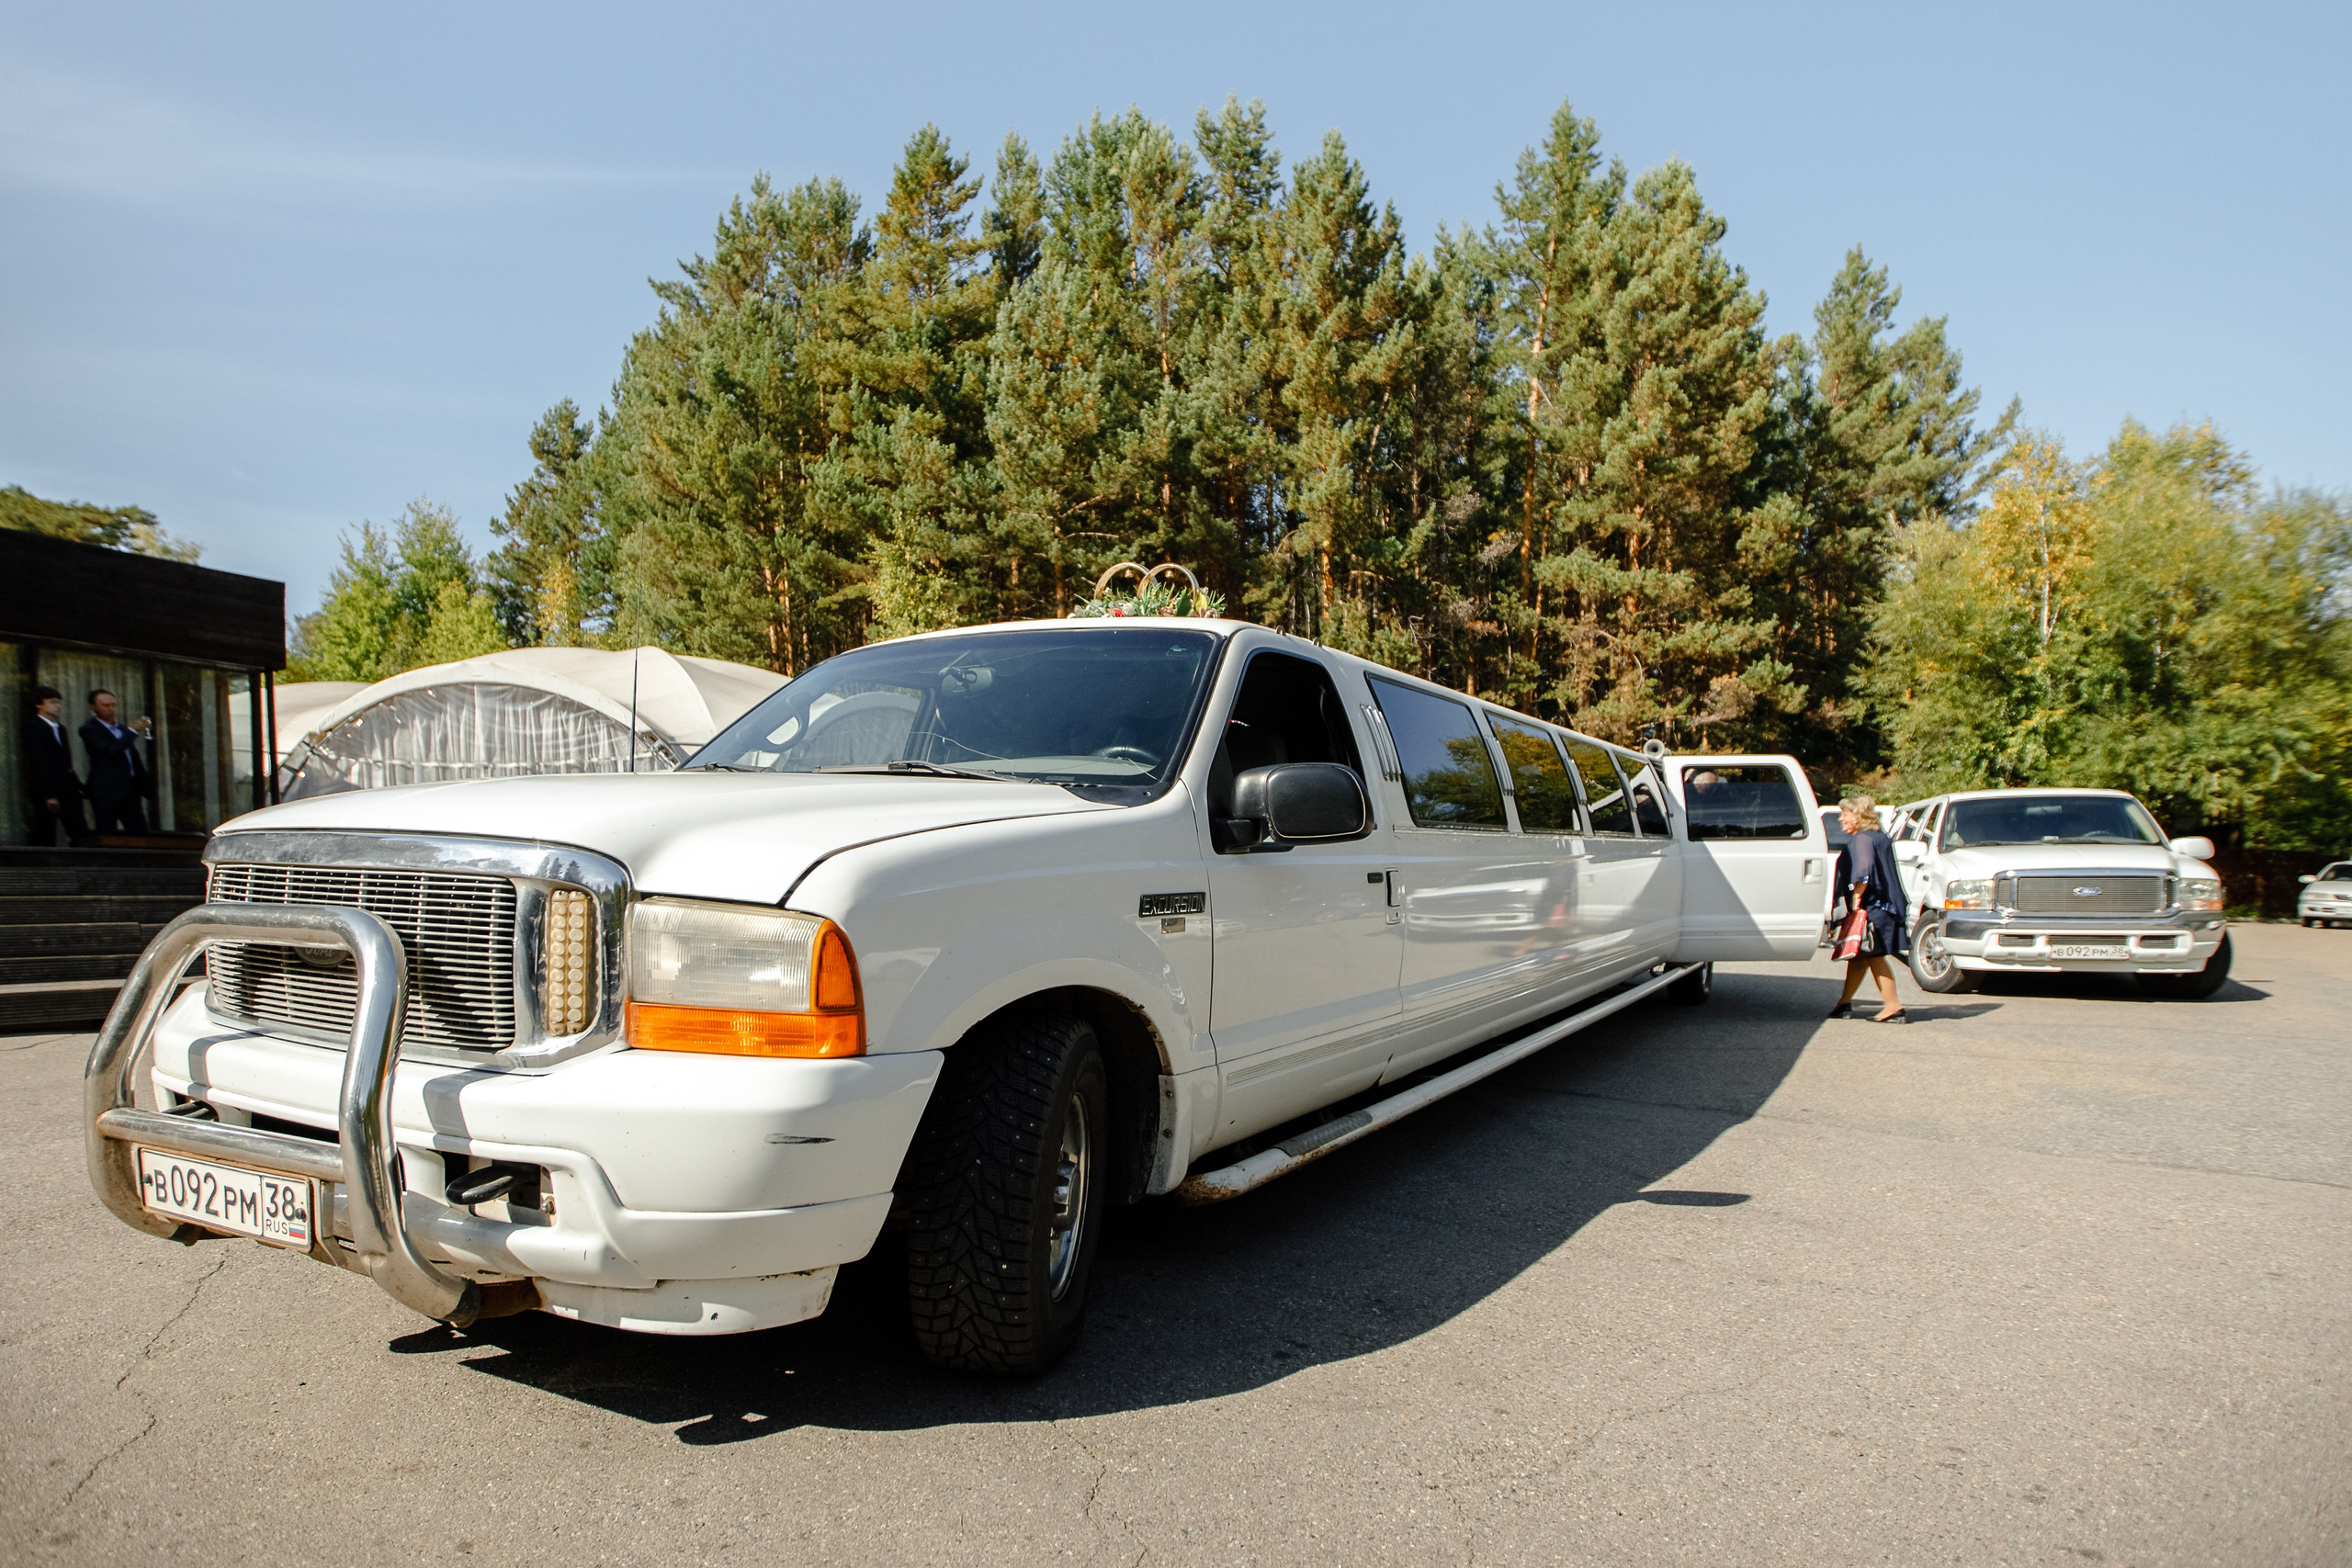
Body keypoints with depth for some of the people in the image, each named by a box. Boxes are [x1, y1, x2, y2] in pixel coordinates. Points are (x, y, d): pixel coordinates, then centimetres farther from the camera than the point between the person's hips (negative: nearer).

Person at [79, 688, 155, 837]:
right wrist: (132, 730, -15)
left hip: (130, 790, 7)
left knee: (140, 833, 2)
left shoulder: (122, 728, 18)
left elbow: (135, 758, 24)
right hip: (106, 792, -7)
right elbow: (112, 750, -19)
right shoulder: (89, 729, -4)